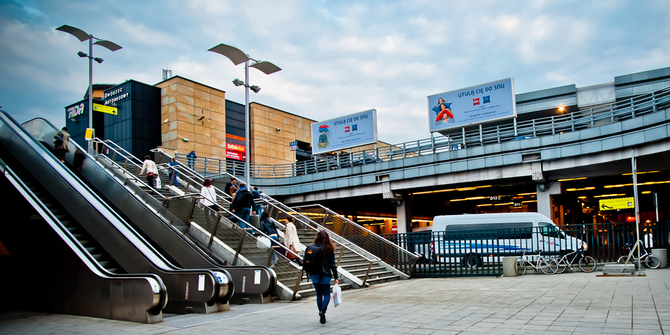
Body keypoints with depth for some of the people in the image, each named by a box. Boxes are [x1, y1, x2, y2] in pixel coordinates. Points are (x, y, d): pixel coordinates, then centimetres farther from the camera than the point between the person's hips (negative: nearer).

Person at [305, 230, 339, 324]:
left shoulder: (311, 248, -4)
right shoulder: (329, 249, -7)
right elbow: (332, 264, -4)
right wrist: (336, 277, 1)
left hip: (314, 275, 2)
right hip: (325, 275, -2)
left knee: (319, 294, 15)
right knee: (326, 294, 9)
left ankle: (321, 316, 17)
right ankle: (323, 310, -19)